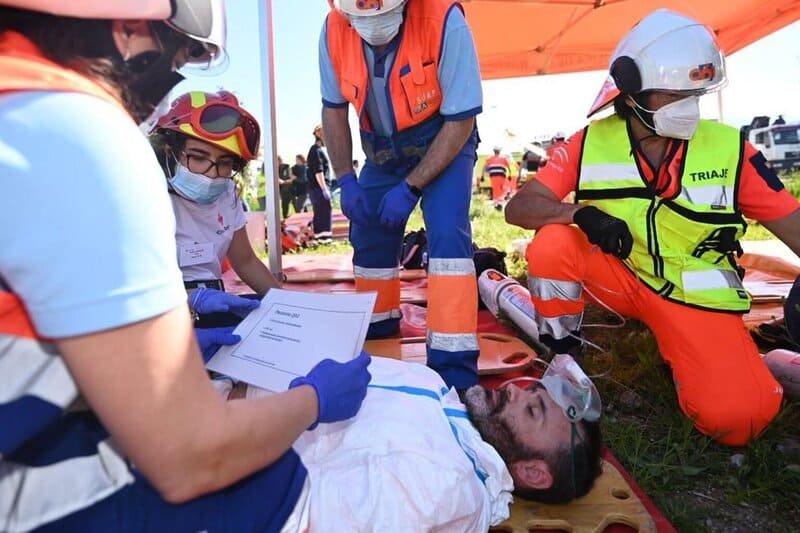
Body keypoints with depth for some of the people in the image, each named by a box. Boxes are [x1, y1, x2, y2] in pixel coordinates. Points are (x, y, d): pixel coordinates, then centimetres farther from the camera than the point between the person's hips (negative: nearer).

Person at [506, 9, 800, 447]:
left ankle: (677, 352, 12)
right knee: (552, 245, -28)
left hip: (696, 295, -1)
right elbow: (518, 207, -17)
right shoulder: (591, 143, -10)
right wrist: (581, 213, -36)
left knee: (735, 418, -22)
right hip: (620, 275, 1)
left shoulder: (729, 148, -9)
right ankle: (562, 361, -5)